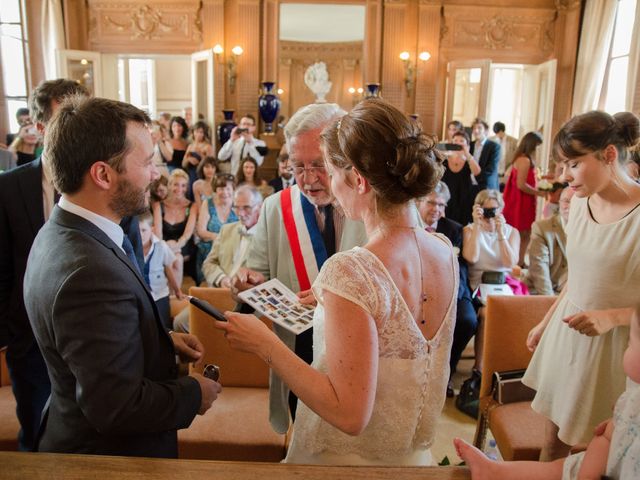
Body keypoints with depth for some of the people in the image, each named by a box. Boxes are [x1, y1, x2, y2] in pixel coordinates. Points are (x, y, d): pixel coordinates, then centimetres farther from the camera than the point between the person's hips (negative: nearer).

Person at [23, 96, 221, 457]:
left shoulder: (61, 233, -5)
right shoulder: (91, 273, -34)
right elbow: (118, 409, -30)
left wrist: (164, 339, -1)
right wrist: (193, 394, -16)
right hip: (112, 454, -8)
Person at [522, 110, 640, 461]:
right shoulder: (581, 202, 2)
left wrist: (610, 317, -27)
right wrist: (545, 323, 19)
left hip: (612, 346, -6)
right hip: (565, 333, 6)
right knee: (553, 435, 18)